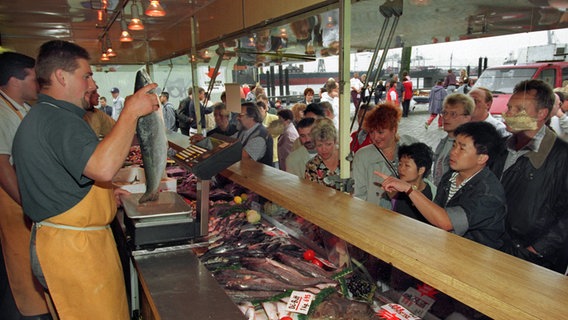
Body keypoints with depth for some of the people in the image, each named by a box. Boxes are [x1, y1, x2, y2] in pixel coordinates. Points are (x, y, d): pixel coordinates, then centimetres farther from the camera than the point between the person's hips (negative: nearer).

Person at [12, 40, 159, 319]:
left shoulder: (39, 117, 16)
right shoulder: (60, 121, -21)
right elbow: (104, 167, -37)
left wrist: (103, 194, 16)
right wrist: (131, 112, -30)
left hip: (60, 241, 11)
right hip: (75, 248, -11)